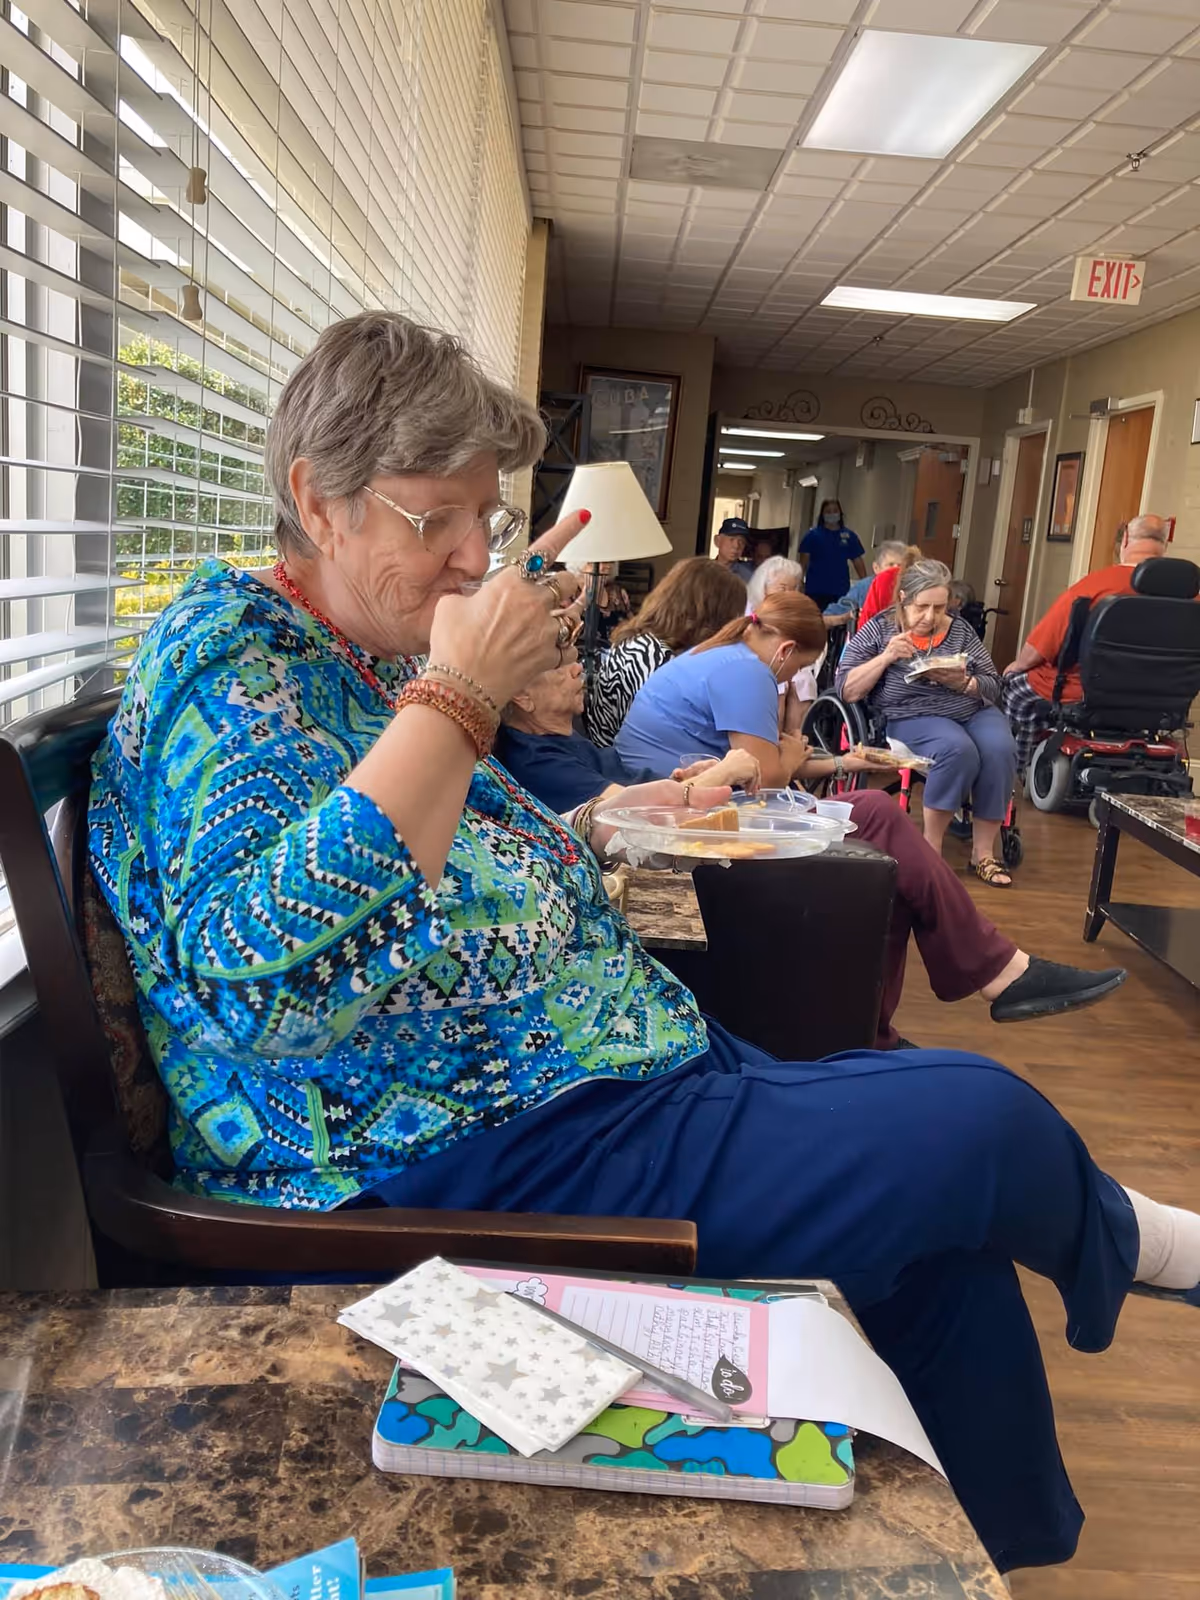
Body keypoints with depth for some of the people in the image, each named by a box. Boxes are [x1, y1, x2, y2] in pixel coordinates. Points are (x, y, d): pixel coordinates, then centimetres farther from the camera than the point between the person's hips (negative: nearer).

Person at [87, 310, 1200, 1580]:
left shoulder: (385, 660, 12)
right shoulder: (231, 655, -14)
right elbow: (261, 972, -31)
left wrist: (600, 823, 8)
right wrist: (459, 695, -26)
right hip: (477, 1163, -9)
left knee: (948, 1243, 9)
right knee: (986, 1121, -10)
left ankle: (1017, 1551, 31)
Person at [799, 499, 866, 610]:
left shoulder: (849, 536, 7)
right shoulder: (813, 535, 2)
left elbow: (857, 561, 9)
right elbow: (804, 561, 1)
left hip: (840, 591, 2)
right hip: (816, 590, -2)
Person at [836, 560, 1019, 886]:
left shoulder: (960, 629, 8)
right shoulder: (878, 629, 1)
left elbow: (993, 687, 7)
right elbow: (846, 690, -5)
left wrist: (961, 682, -14)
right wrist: (886, 658, -18)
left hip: (974, 710, 4)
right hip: (913, 717, -4)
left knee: (1000, 749, -28)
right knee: (958, 749, -34)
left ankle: (983, 853, -16)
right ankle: (930, 847, -20)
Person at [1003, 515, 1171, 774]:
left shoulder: (1095, 584, -20)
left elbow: (1036, 652, -14)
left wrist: (1016, 666, 7)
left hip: (1082, 698, -5)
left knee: (1016, 684, 21)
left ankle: (1022, 773, 30)